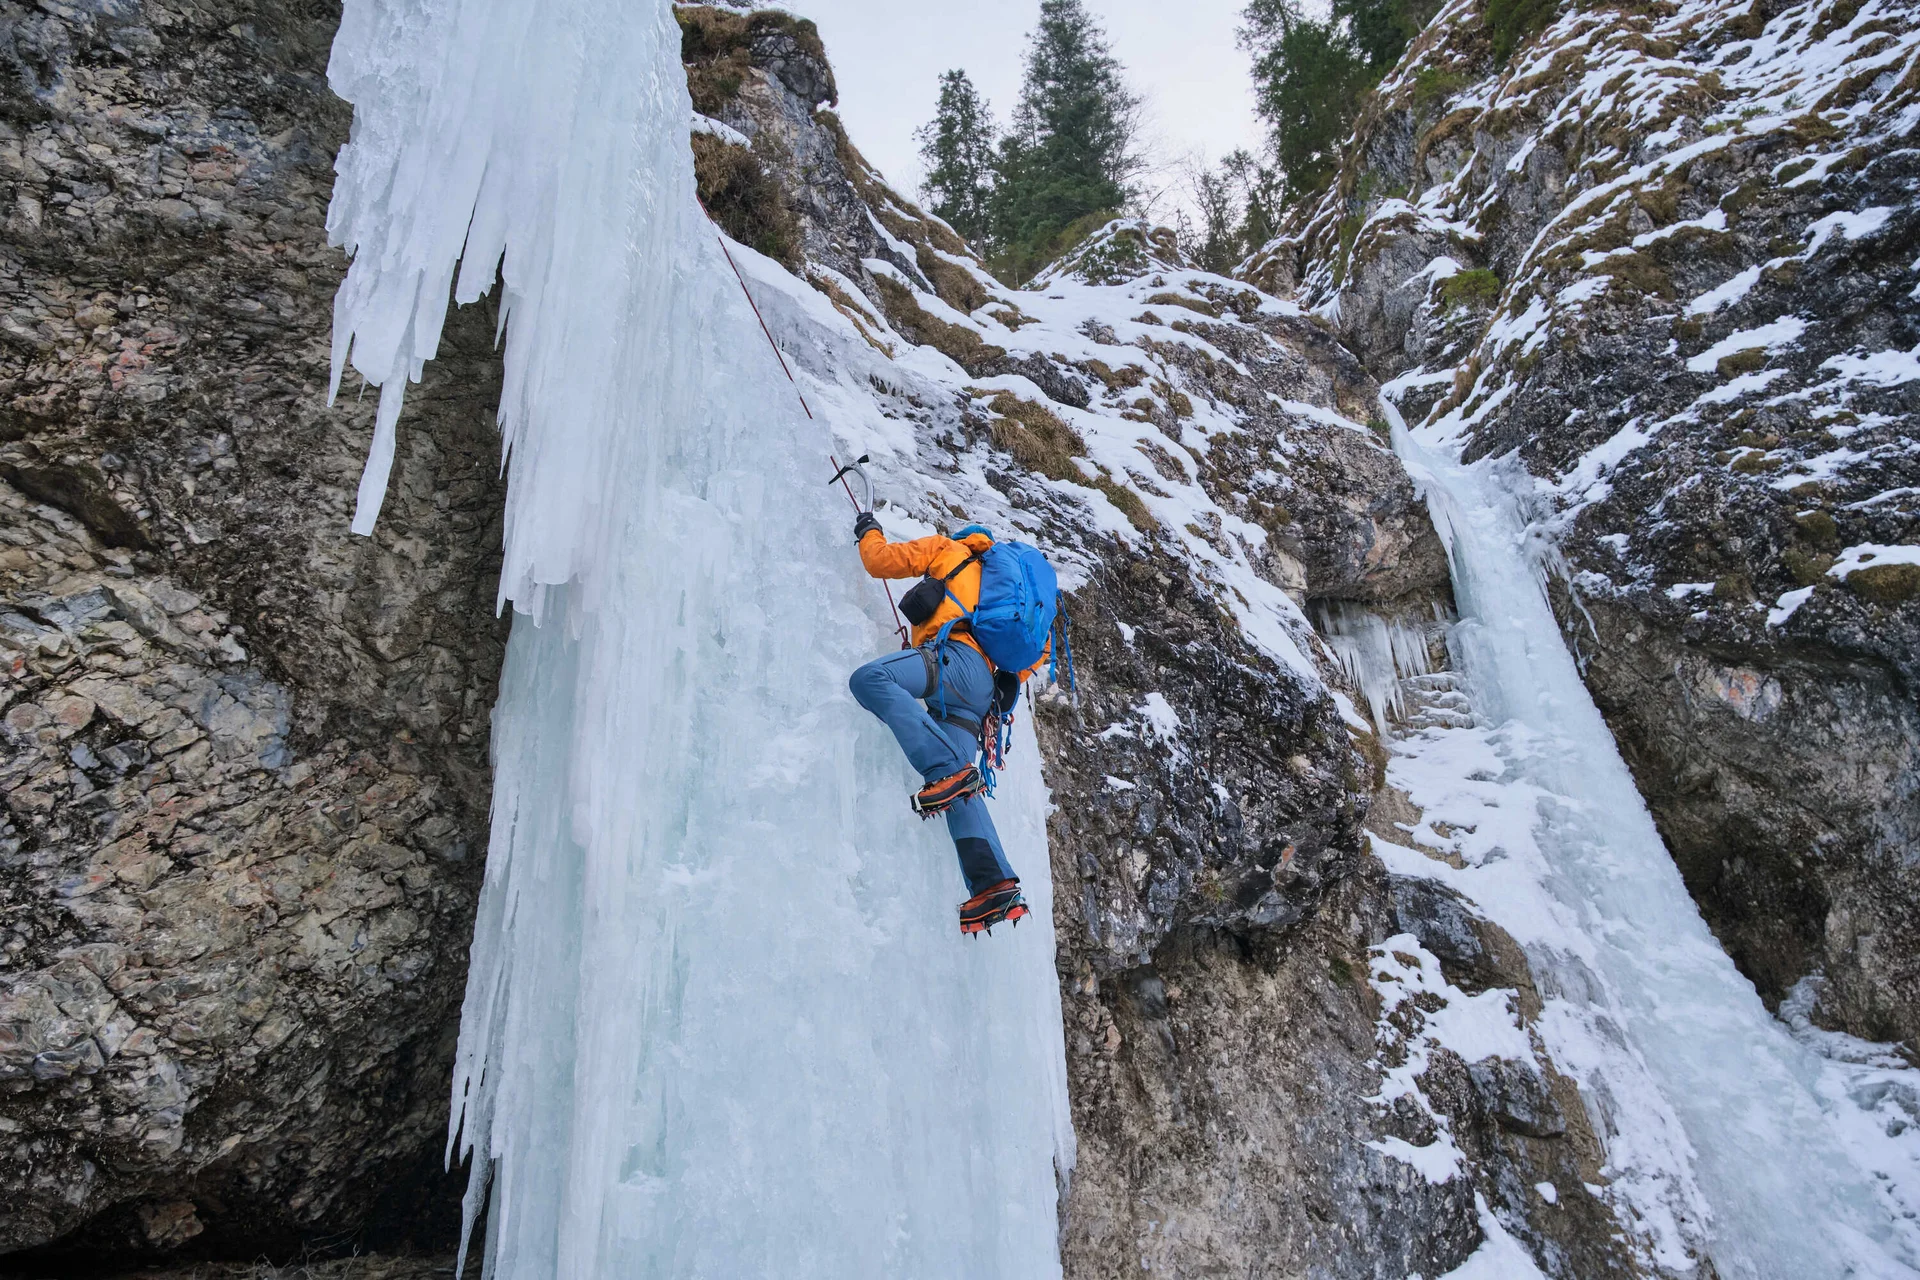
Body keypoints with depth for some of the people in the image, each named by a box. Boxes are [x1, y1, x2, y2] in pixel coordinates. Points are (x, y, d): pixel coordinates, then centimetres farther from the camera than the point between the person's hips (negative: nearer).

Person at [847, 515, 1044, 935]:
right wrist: (1007, 686, 39)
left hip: (955, 657, -8)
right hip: (977, 696, 8)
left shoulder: (947, 548, 21)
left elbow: (884, 561, 14)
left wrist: (868, 532, 33)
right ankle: (996, 888, -12)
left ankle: (947, 772, -37)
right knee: (959, 790, 0)